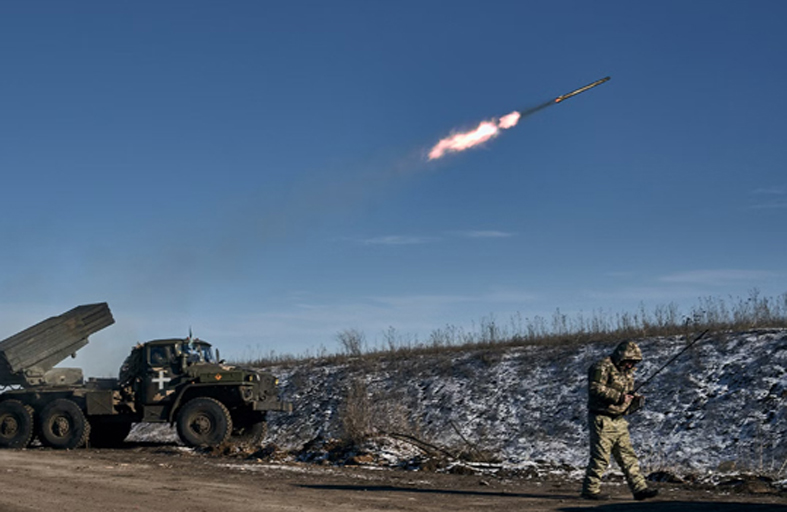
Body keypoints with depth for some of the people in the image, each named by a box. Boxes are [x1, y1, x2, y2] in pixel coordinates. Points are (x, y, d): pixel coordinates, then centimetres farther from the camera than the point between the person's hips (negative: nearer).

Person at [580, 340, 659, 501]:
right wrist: (619, 396, -25)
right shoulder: (603, 367, -12)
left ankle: (639, 489, 8)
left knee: (628, 456, 7)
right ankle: (590, 489, 5)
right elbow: (595, 388, -24)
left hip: (619, 421, 8)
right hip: (602, 420, -8)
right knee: (600, 457, -5)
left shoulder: (627, 372, 17)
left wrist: (636, 400, 1)